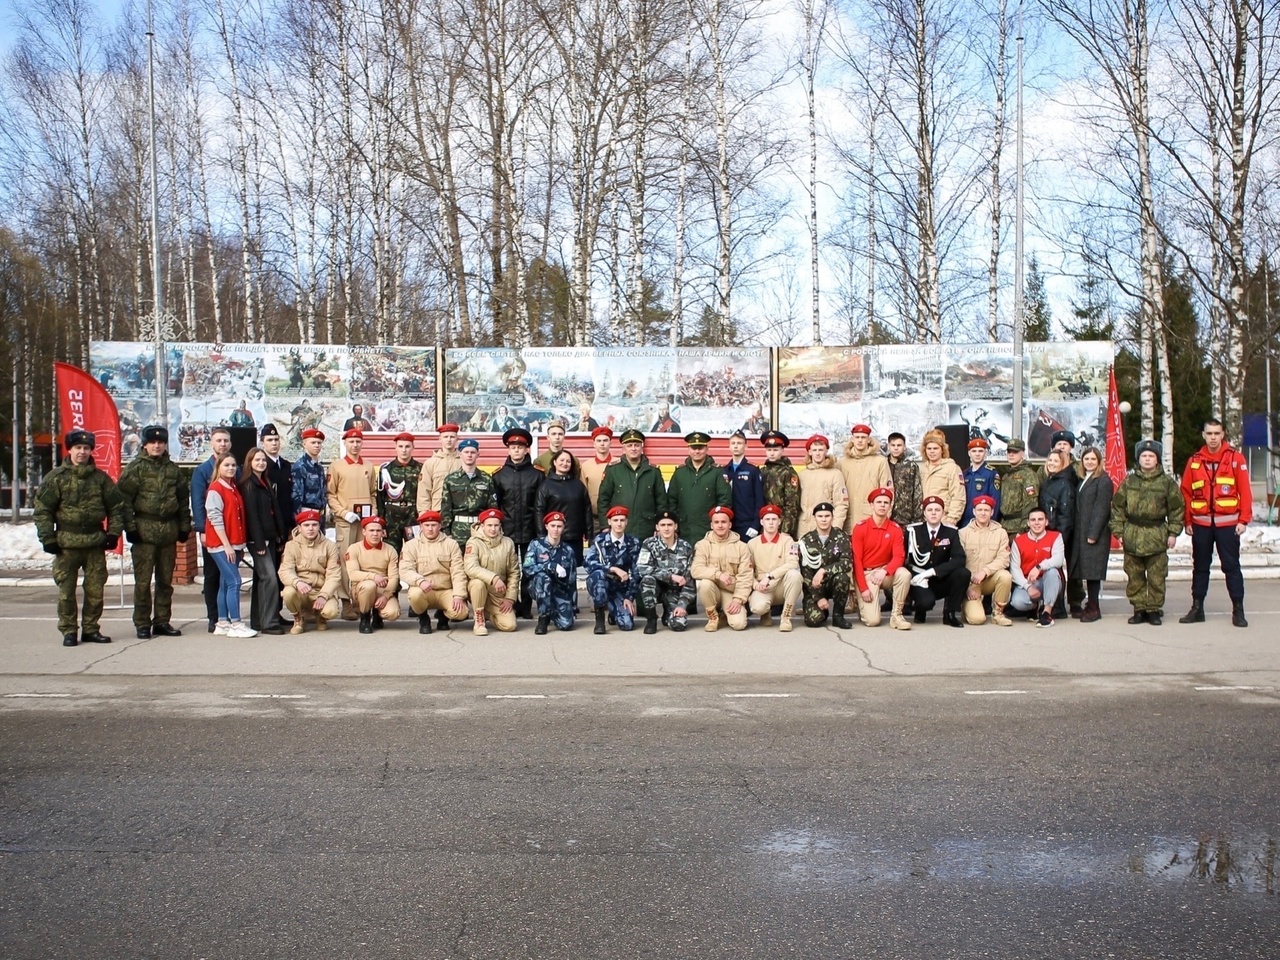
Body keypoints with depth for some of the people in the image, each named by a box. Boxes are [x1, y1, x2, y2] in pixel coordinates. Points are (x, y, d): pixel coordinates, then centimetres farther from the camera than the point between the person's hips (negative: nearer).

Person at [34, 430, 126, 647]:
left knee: (95, 589, 5)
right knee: (66, 590, 1)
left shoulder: (100, 478, 8)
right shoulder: (56, 477, 1)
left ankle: (91, 629, 16)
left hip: (95, 542, 2)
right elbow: (42, 509, 0)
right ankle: (68, 631, 10)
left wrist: (113, 532, 4)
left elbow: (116, 506, 13)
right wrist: (47, 537, -7)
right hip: (66, 542, -2)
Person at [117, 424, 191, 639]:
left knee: (165, 580, 9)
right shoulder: (135, 468, -1)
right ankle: (142, 624, 4)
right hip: (144, 530, -4)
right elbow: (124, 498, -6)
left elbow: (184, 498, 17)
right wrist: (130, 526, -13)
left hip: (169, 530, 4)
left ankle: (162, 621, 18)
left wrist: (184, 526, 11)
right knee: (143, 581, -3)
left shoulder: (173, 469, 12)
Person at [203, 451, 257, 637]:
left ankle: (222, 623, 14)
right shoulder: (215, 489, -9)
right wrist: (226, 545, -17)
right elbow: (215, 519, -14)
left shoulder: (234, 488, 15)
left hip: (234, 544, 8)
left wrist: (240, 544, 13)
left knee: (225, 583, 10)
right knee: (234, 582, -12)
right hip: (221, 544, -8)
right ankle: (235, 624, -10)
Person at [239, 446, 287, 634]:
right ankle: (269, 623, -12)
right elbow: (251, 515, -13)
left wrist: (281, 537, 12)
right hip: (257, 539, -8)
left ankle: (257, 621, 14)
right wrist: (258, 543, -18)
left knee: (261, 579, 10)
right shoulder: (248, 485, -7)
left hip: (270, 538, 8)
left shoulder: (266, 483, 17)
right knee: (270, 578, -14)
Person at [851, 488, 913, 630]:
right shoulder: (860, 527, -10)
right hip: (865, 574, -3)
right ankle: (863, 604, 19)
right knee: (873, 620, -18)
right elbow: (856, 560, -10)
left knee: (905, 574, -32)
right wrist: (863, 588, -15)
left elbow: (898, 556, -10)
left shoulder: (895, 529, -3)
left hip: (884, 572, 3)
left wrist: (884, 571, -30)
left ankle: (896, 615, -15)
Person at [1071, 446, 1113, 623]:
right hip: (1081, 533, 8)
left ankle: (1094, 609, -2)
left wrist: (1093, 534, -18)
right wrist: (1077, 532, 10)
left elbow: (1101, 509, -13)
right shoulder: (1083, 480, 18)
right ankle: (1091, 606, 14)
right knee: (1085, 569, 8)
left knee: (1092, 570, -7)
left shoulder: (1103, 480, -8)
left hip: (1095, 534, -8)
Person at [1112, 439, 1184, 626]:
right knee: (1135, 576, 6)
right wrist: (1118, 531, 2)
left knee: (1156, 577, 2)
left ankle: (1154, 610, 12)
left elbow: (1176, 508, 4)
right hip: (1132, 535, 2)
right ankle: (1139, 609, 15)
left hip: (1157, 536, -2)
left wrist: (1173, 532, -2)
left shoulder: (1167, 482, 1)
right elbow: (1117, 507, 8)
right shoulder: (1128, 482, 6)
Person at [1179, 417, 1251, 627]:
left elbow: (1245, 491, -3)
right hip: (1201, 523, 3)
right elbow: (1186, 492, 6)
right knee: (1200, 566, 11)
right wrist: (1187, 521, 2)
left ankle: (1238, 610, 6)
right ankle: (1197, 608, 18)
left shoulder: (1235, 458, -1)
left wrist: (1243, 520, -8)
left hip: (1227, 523, -3)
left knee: (1231, 566, 1)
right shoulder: (1194, 460, 5)